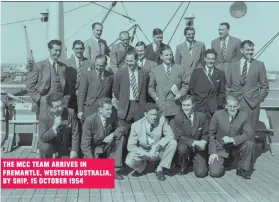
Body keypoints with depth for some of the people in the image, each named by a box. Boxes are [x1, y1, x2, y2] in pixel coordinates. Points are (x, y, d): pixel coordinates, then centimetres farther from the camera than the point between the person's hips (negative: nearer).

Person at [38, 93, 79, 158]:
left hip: (66, 146, 2)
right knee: (44, 147, -32)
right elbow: (43, 138, -26)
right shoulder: (43, 117, -20)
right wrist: (54, 127, -40)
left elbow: (75, 133, -11)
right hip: (51, 144, -2)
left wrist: (74, 151, -17)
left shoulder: (70, 113, -16)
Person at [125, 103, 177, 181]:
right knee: (129, 161, -31)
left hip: (158, 151, 2)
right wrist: (147, 154, -26)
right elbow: (130, 146, -15)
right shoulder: (136, 125, -17)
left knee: (173, 143, -24)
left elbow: (170, 135, -16)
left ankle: (159, 169, -9)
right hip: (143, 152, -2)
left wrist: (157, 145, -31)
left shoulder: (162, 120, -14)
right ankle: (142, 166, 8)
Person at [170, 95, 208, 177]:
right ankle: (183, 165, -1)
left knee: (200, 173, -15)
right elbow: (180, 137, -15)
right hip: (185, 145, -1)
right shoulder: (177, 118, -11)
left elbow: (205, 134, 4)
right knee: (182, 148, -37)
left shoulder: (201, 116, -5)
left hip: (198, 149, 1)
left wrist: (203, 142, -19)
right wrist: (195, 142, -26)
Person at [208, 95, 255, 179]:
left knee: (250, 144, -29)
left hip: (236, 145, 2)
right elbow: (211, 134, -6)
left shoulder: (244, 115, -12)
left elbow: (248, 134, -16)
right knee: (215, 173, -17)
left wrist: (232, 139, -30)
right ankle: (220, 162, 21)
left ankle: (243, 169, -5)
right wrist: (213, 152, -11)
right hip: (220, 147, -1)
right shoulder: (218, 115, -14)